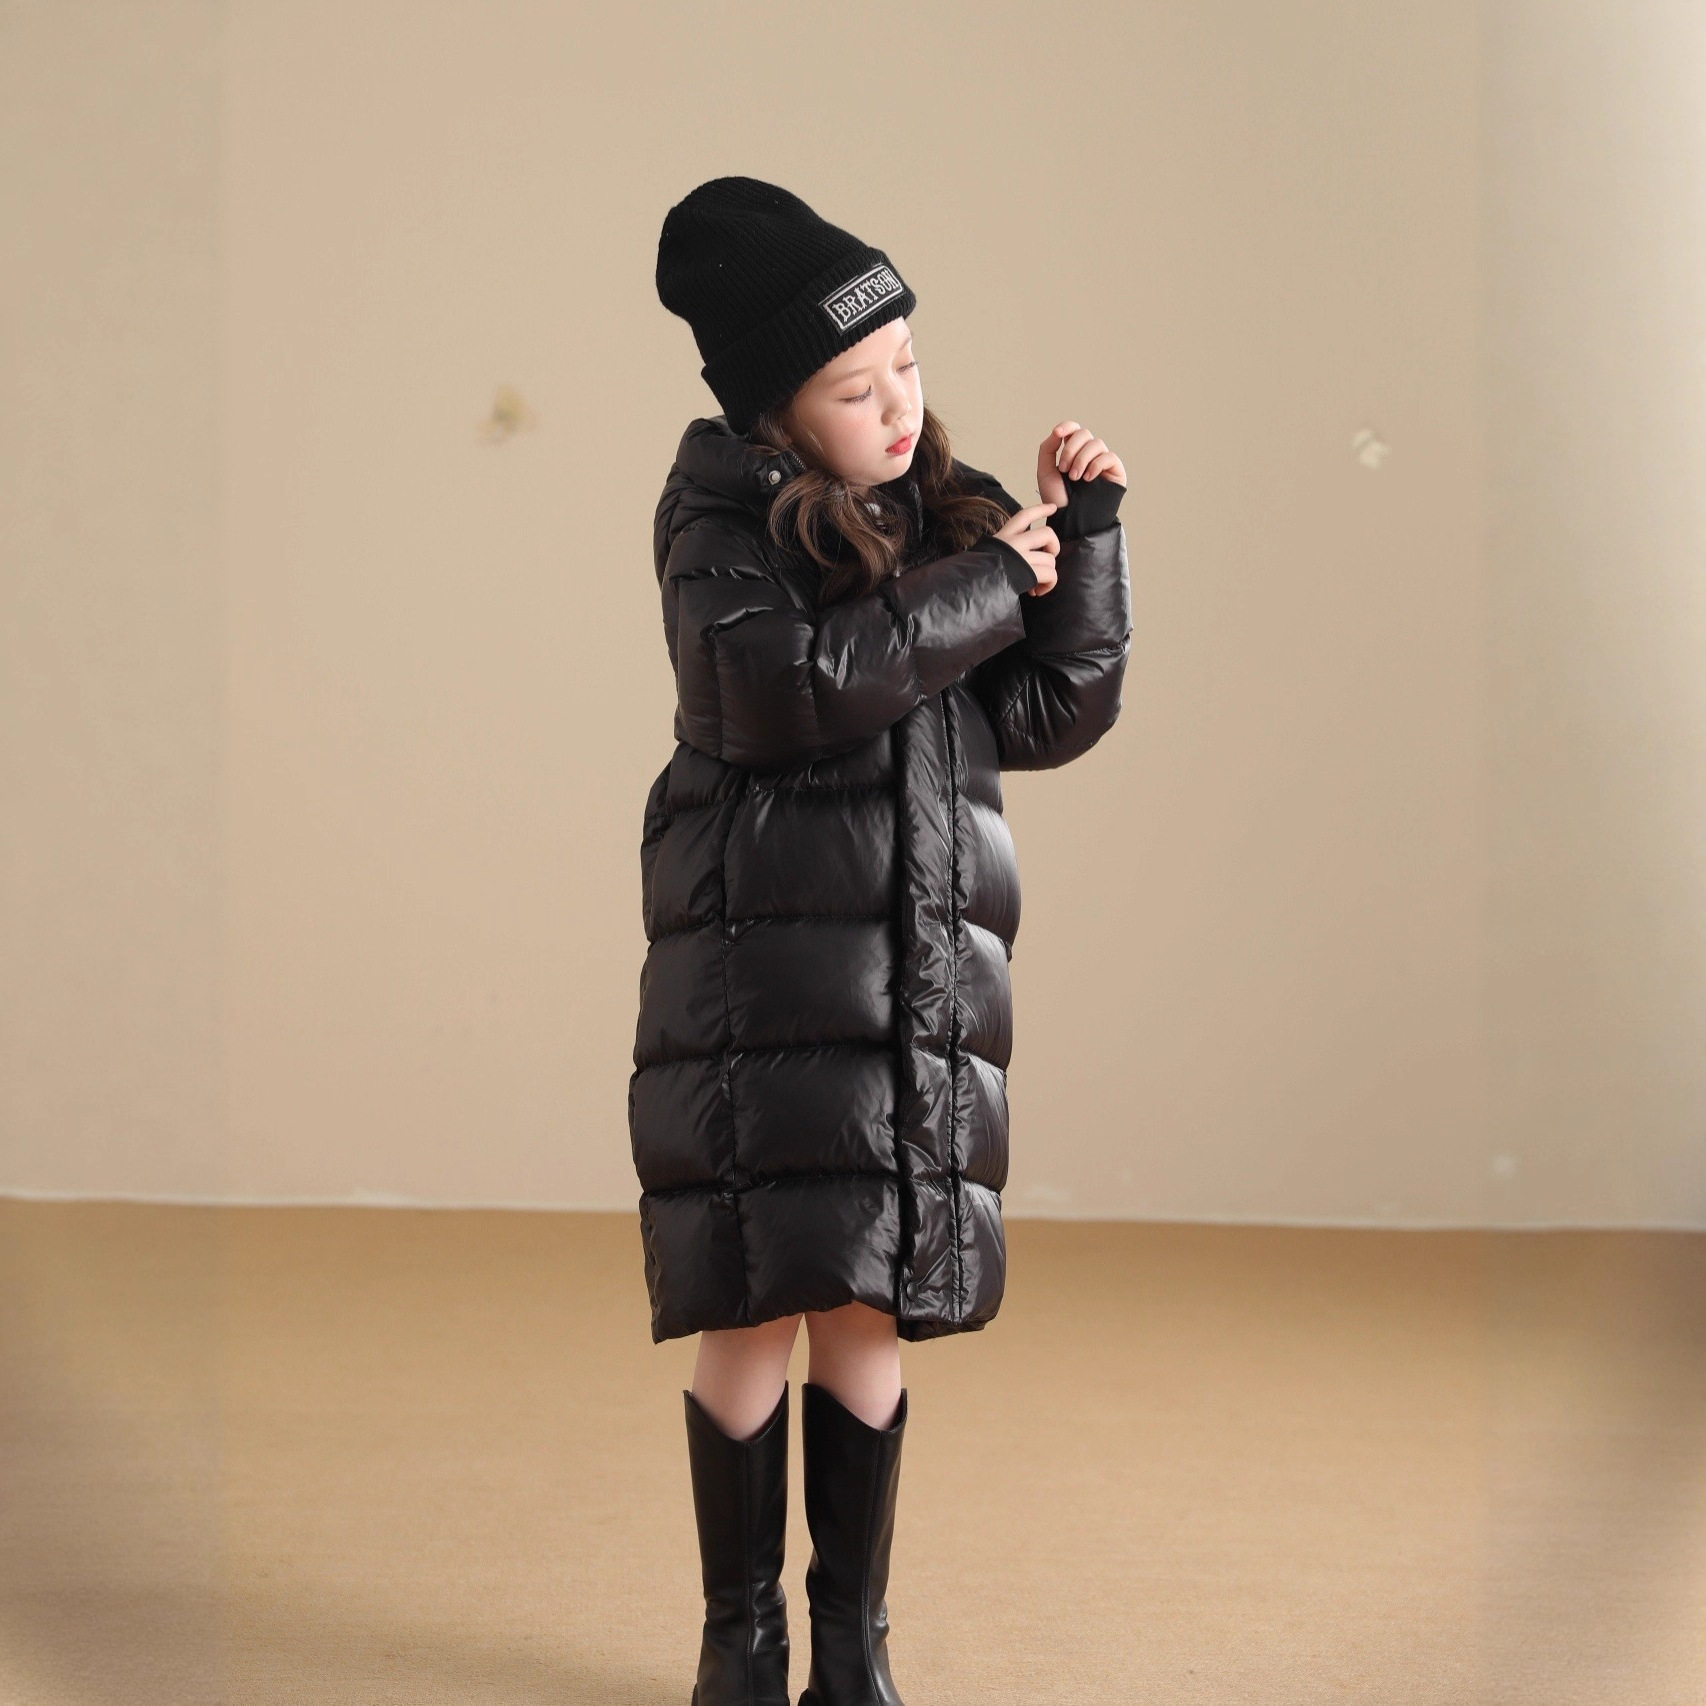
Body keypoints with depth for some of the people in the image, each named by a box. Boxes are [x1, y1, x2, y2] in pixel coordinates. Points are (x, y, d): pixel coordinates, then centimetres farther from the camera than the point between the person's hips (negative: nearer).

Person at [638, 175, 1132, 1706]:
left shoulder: (948, 516, 13)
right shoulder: (720, 515, -1)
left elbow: (1055, 719, 13)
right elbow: (781, 685, -18)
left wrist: (1087, 534, 3)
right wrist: (987, 589, -11)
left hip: (926, 973, 4)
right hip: (769, 960, -4)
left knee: (871, 1311, 7)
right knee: (755, 1308, -2)